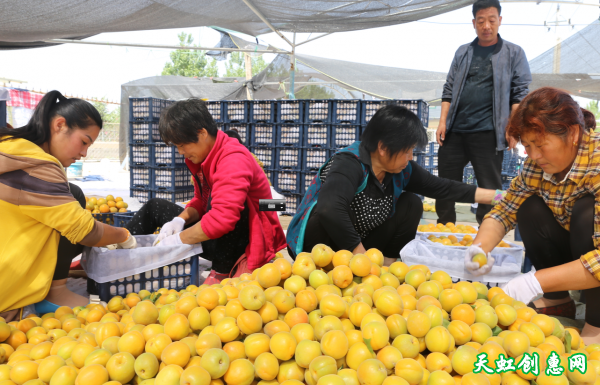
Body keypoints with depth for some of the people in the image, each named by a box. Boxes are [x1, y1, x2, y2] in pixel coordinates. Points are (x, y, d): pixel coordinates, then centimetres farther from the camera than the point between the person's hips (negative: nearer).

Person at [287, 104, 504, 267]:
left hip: (360, 244, 7)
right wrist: (362, 256, -37)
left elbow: (441, 188, 4)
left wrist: (494, 196, 1)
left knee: (411, 204, -5)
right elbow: (329, 209, -45)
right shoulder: (349, 164, -29)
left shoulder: (402, 169, -5)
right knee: (331, 215, -37)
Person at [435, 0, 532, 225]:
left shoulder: (514, 53, 7)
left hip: (487, 132, -3)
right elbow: (449, 89, 15)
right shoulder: (462, 52, 16)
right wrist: (443, 121, 4)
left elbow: (520, 93, 2)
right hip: (454, 131, 4)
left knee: (489, 189, -1)